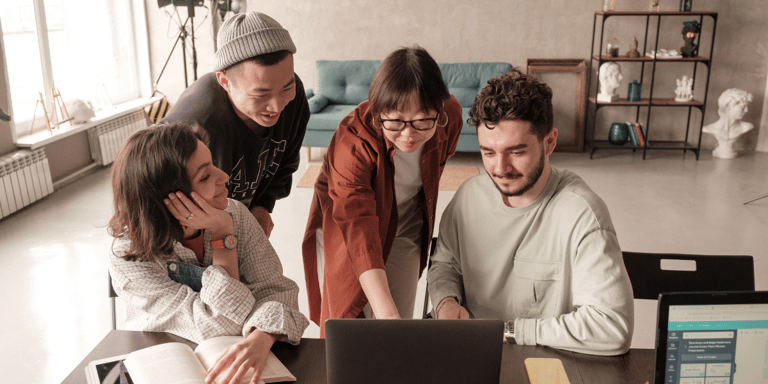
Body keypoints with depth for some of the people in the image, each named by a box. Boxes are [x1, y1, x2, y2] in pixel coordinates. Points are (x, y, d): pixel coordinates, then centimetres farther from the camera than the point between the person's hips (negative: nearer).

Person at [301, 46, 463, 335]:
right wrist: (386, 314, -56)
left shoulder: (451, 116, -22)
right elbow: (359, 230, -44)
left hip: (405, 225, 3)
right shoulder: (353, 141, -37)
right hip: (344, 228, -3)